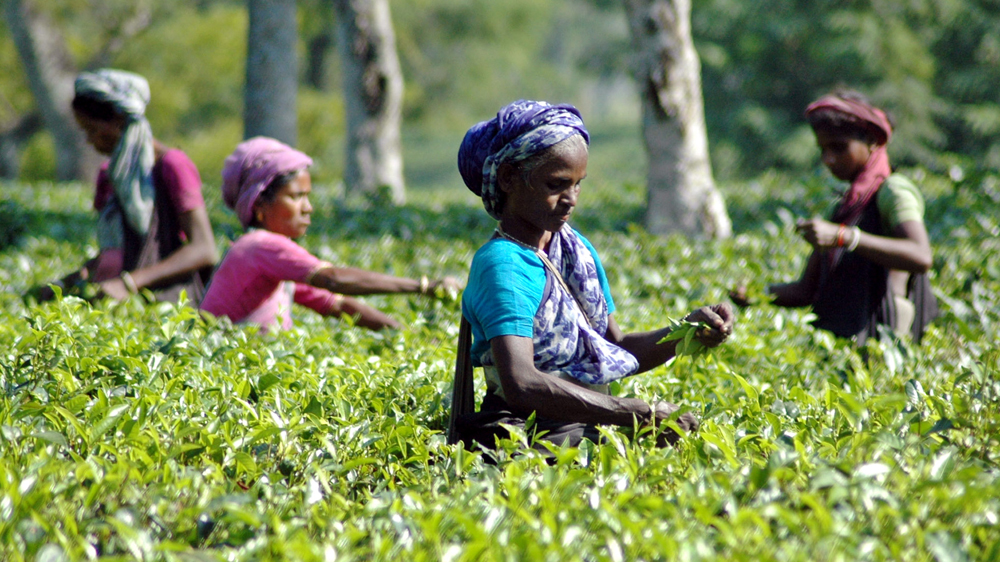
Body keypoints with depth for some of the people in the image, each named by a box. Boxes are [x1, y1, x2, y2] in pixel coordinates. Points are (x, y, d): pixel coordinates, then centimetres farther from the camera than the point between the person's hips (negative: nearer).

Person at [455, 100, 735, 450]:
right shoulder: (502, 265, -16)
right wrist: (641, 412, -31)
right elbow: (521, 386, -30)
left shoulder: (576, 248, 12)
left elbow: (617, 352, 19)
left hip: (588, 420, 8)